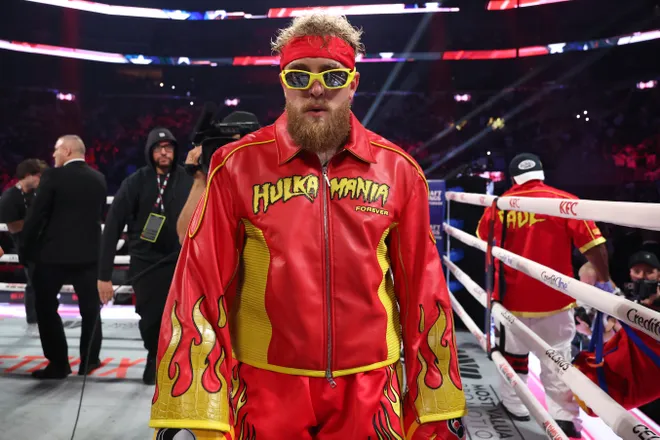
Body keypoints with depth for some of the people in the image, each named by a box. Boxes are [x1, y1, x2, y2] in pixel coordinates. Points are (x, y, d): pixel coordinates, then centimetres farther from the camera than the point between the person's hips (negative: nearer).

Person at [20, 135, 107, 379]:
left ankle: (58, 363, 11)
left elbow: (35, 216, -10)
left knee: (46, 308, 10)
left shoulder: (53, 176, -10)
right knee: (90, 308, 14)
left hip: (53, 252, -4)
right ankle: (89, 360, 21)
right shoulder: (98, 178, 4)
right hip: (89, 252, 4)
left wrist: (25, 250, -1)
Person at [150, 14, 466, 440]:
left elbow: (423, 290, 2)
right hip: (265, 389, -1)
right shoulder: (238, 166, -6)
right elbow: (202, 285, -7)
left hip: (370, 391, 1)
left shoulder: (398, 170, -2)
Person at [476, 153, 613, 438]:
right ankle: (563, 417, 3)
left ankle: (514, 404, 29)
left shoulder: (500, 205, -1)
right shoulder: (565, 201, -10)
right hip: (554, 296, -2)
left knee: (513, 350, 18)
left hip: (512, 295, 2)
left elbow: (483, 236, 18)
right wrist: (603, 280, 1)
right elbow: (593, 245, -11)